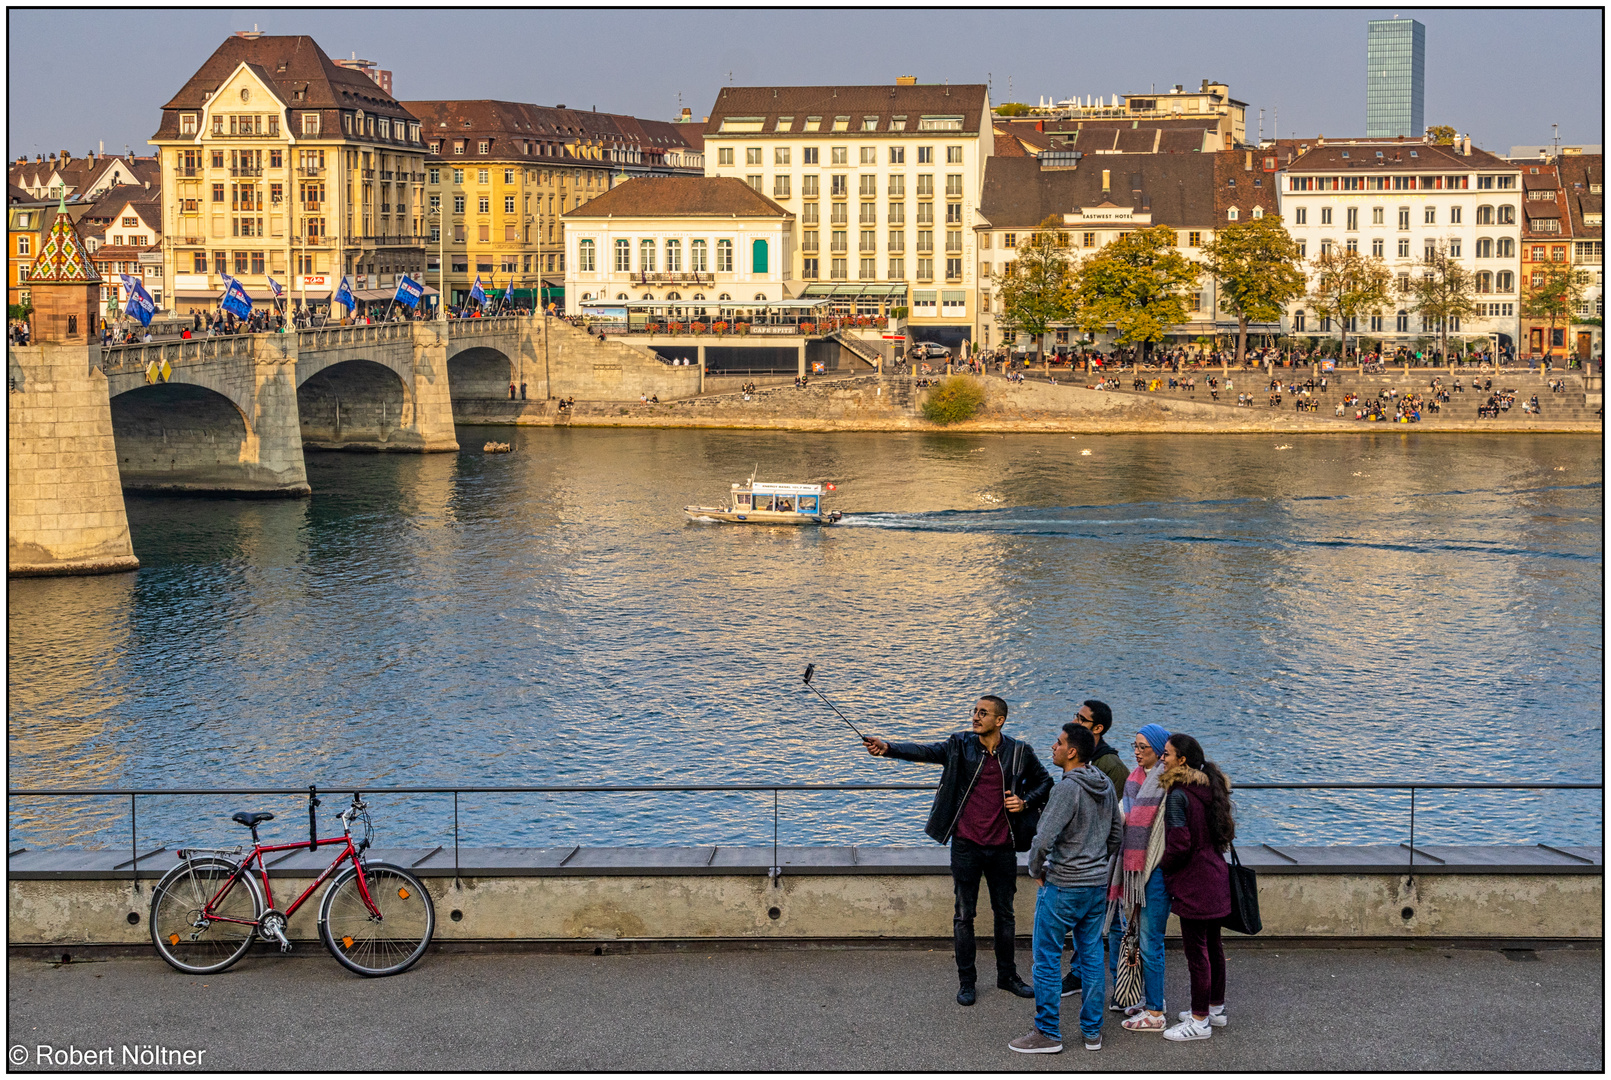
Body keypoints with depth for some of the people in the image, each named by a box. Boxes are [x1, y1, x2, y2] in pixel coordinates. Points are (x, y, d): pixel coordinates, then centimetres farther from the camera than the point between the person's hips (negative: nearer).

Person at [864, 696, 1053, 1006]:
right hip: (967, 844, -1)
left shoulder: (1019, 752, -2)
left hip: (1002, 846, 1)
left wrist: (1026, 802, -6)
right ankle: (966, 981, 17)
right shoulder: (961, 746, -4)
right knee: (964, 913, 5)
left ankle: (1007, 975, 29)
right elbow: (925, 751, -17)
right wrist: (887, 748, -33)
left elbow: (1045, 782, 12)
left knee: (1005, 912, 13)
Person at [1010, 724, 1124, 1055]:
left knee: (1047, 959, 3)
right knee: (1092, 957, 13)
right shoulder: (1106, 786, 6)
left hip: (1062, 887, -8)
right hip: (1098, 885, 8)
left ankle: (1048, 1033, 7)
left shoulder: (1066, 788, -20)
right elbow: (1117, 834, 16)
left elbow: (1043, 839, -25)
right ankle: (1092, 1031, 19)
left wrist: (1037, 872, -9)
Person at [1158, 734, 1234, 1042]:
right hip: (1216, 877, 9)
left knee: (1196, 950, -2)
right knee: (1213, 946, 18)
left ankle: (1200, 1022, 3)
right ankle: (1216, 1009, 30)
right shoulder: (1212, 788, 8)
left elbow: (1179, 846, -21)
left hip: (1193, 883, -9)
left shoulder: (1179, 795, -18)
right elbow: (1227, 831, 16)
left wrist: (1161, 865, -4)